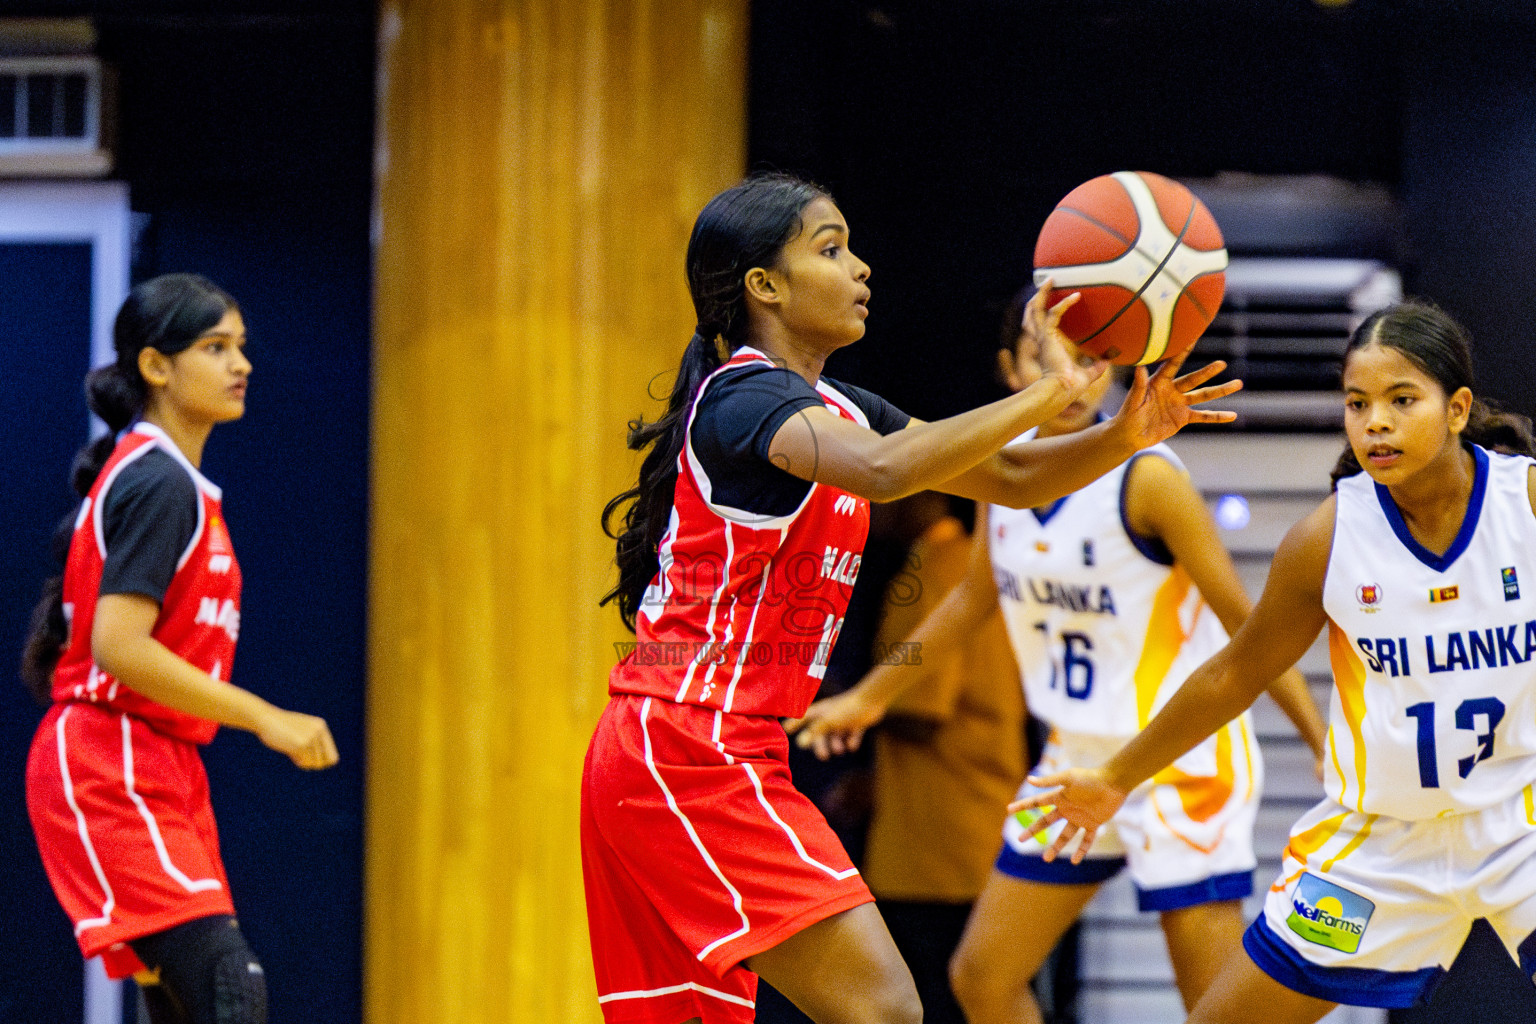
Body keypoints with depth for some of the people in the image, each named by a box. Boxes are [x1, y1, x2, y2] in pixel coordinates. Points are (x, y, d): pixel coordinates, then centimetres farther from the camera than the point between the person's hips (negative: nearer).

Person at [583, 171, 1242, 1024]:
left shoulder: (835, 407, 17)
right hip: (691, 752, -10)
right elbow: (880, 470, -33)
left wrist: (1124, 435, -3)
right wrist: (1048, 393, -31)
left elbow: (1012, 479, 15)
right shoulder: (743, 395, -12)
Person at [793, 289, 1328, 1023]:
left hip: (1181, 756, -7)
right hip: (1078, 756, 7)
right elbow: (975, 597, 18)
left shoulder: (1146, 476, -18)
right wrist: (871, 696, 26)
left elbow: (1245, 622, -14)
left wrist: (1325, 744, -17)